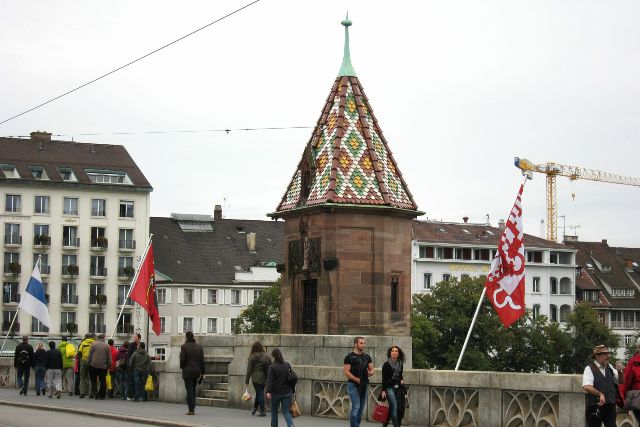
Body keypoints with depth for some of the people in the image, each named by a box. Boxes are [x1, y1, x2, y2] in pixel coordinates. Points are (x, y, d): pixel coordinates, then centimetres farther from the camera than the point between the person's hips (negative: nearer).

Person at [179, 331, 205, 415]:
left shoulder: (184, 347, -10)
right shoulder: (199, 347, 5)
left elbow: (182, 359, -11)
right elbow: (202, 360, 6)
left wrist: (181, 367, 10)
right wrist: (202, 372, 11)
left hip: (187, 372, -5)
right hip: (197, 371, 5)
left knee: (189, 390, -3)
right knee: (193, 389, 16)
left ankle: (191, 410, -8)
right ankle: (193, 408, 18)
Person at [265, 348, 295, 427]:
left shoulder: (272, 367, -9)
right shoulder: (288, 366, 5)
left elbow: (269, 380, -18)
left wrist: (268, 391, -25)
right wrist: (292, 392, 19)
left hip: (276, 393, -3)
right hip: (287, 392, 3)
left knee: (274, 411, 16)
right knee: (286, 411, 1)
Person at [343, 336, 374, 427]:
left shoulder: (367, 357, 12)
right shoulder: (350, 357, -4)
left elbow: (372, 369, 16)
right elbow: (346, 372, -10)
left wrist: (370, 373, -8)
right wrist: (357, 379, -19)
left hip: (364, 385, 6)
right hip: (353, 385, -6)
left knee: (361, 409, 8)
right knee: (356, 407, -15)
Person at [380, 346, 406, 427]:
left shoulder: (400, 364, 9)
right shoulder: (386, 364, -6)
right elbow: (384, 378, -8)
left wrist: (401, 380, 2)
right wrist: (383, 390, -13)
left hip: (398, 388, 6)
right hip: (390, 388, -6)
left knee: (400, 408, 5)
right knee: (394, 407, -15)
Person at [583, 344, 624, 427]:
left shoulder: (609, 367, 11)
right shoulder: (589, 369, -7)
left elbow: (620, 381, 19)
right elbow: (587, 387, -19)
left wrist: (619, 371, -1)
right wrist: (600, 394, -32)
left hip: (610, 406, 5)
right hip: (595, 407, -5)